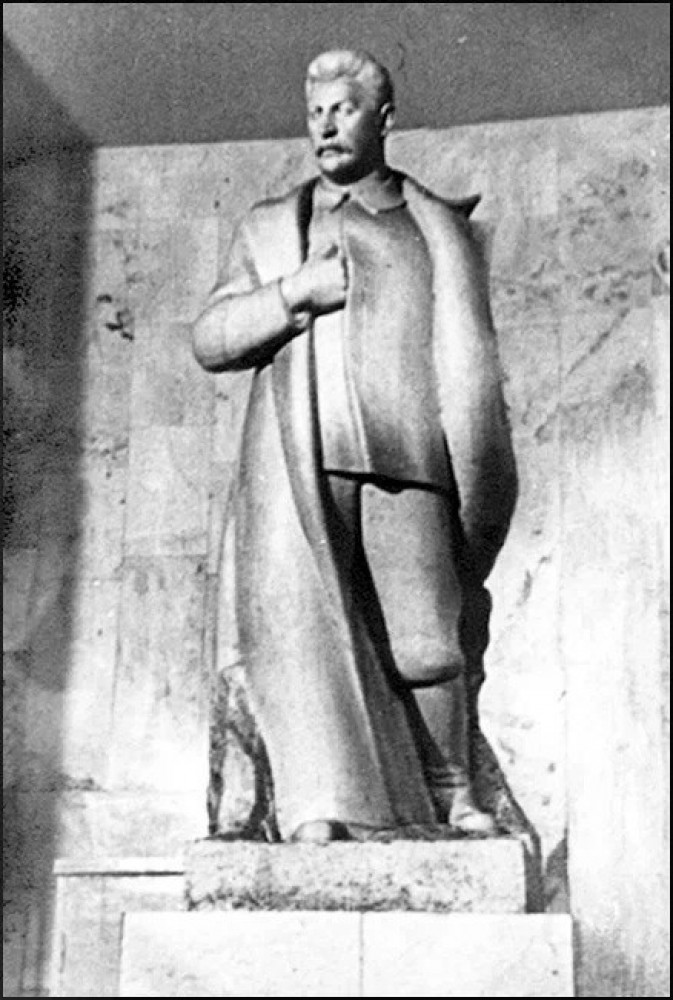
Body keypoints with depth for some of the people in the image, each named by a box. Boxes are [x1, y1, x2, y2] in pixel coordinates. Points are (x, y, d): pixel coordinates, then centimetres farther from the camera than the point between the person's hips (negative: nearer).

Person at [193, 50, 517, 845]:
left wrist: (476, 495, 2)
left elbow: (467, 362, 11)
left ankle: (449, 794, 13)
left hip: (404, 458, -1)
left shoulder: (437, 226, 19)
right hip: (296, 462, 1)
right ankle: (319, 812, -17)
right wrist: (293, 292, -3)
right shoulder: (267, 228, 24)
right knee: (298, 626, -14)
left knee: (426, 641, -6)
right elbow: (209, 340, 15)